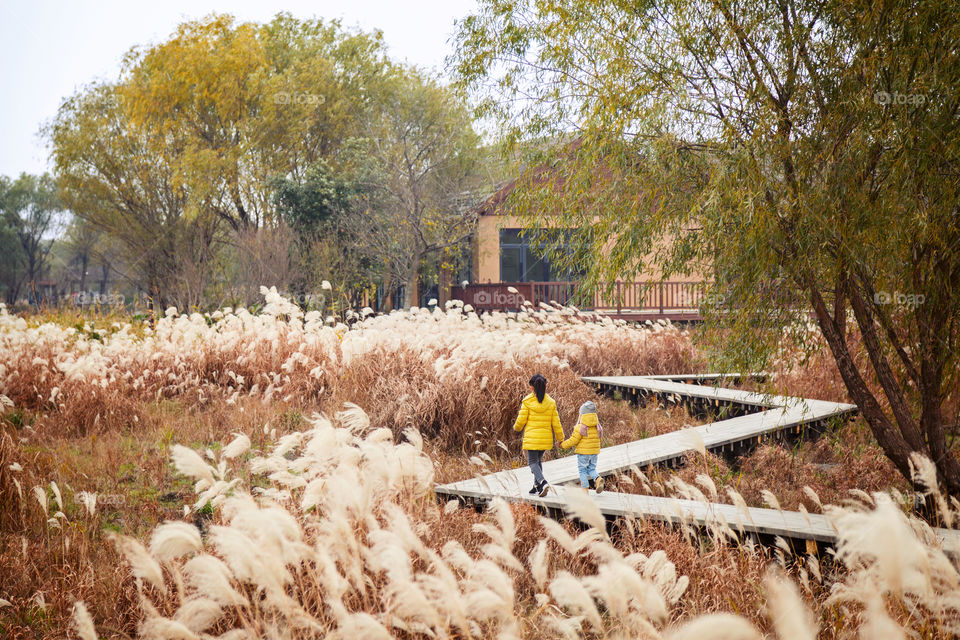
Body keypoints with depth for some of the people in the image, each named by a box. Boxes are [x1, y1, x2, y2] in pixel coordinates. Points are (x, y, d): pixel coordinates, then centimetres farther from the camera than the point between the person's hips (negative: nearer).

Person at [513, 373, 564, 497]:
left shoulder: (527, 402, -10)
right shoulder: (551, 403, 0)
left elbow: (521, 420, -7)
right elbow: (556, 423, 2)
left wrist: (516, 427, 15)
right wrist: (560, 438, 12)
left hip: (531, 437, -4)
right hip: (546, 438, 4)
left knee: (533, 462, 2)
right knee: (538, 460, 21)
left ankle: (542, 482, -22)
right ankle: (536, 487, 21)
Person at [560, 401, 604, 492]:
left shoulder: (580, 428, -17)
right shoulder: (597, 427, 2)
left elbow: (573, 440, -15)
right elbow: (598, 439, 12)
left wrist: (563, 444, 1)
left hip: (583, 453, -5)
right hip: (595, 452, 5)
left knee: (582, 470, 7)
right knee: (591, 469, 16)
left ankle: (585, 489, 5)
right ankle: (598, 479, -12)